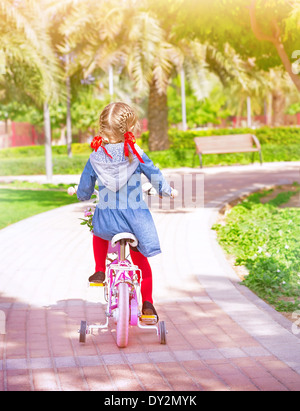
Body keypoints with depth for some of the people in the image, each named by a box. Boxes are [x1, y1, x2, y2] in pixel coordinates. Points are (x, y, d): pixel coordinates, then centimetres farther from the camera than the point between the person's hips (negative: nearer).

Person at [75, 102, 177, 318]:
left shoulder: (95, 158, -4)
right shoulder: (135, 154, -7)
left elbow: (84, 190, 5)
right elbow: (155, 176, -1)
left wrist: (82, 196, 29)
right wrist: (168, 191, 19)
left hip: (107, 220, 1)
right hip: (135, 217, 0)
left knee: (99, 232, 37)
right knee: (141, 259, 18)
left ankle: (100, 271, 32)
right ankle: (147, 303, 15)